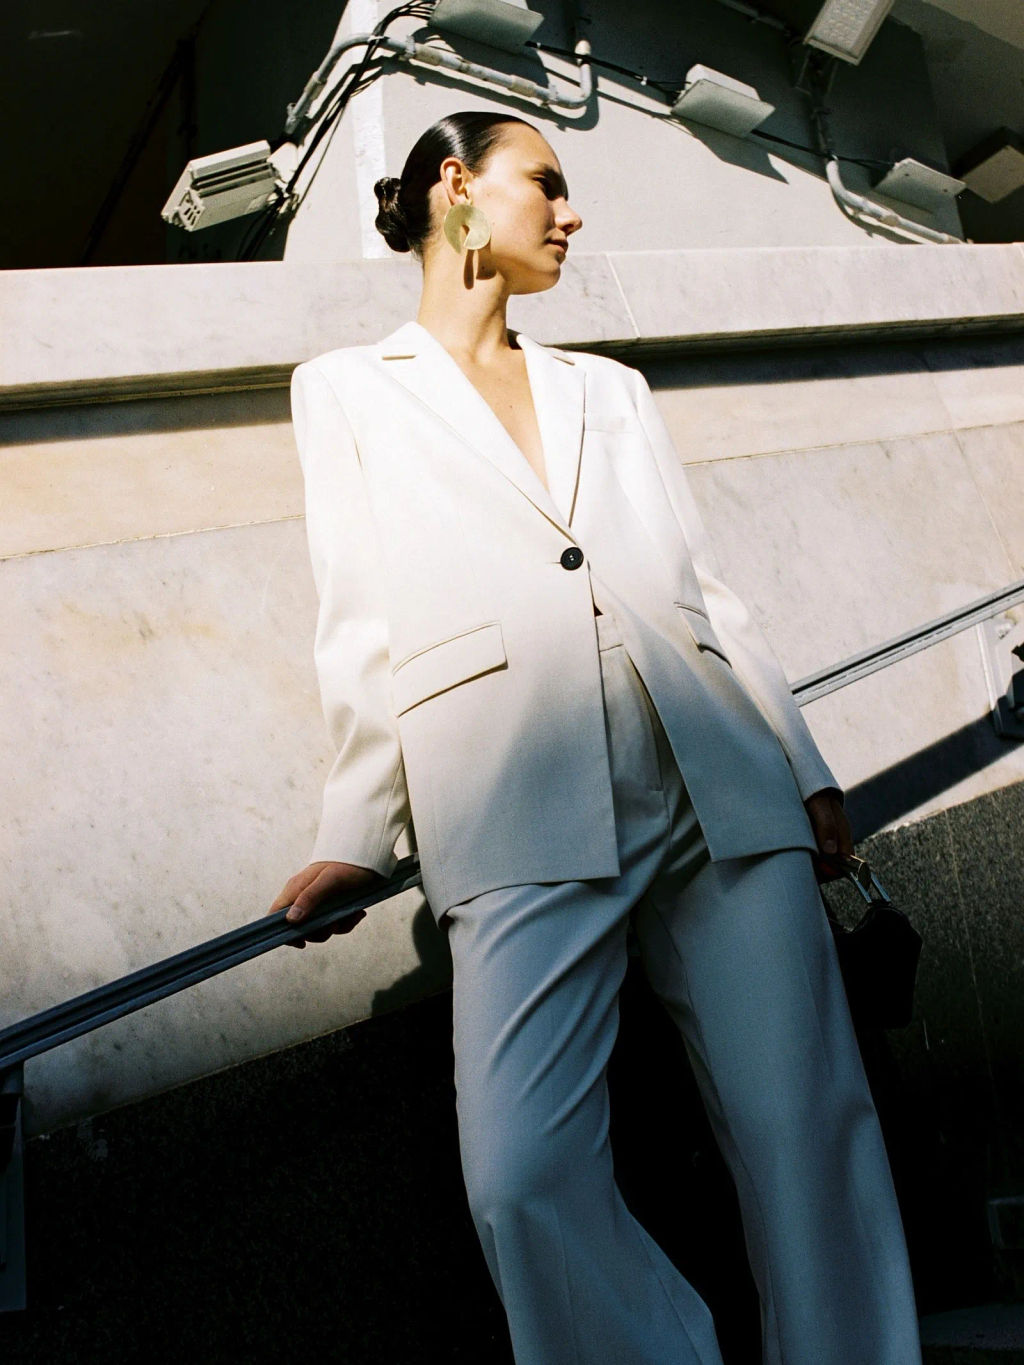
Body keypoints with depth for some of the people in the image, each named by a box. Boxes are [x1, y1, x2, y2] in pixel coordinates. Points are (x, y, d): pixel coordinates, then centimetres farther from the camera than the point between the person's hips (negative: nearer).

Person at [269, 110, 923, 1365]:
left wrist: (808, 773, 14)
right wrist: (354, 832, 4)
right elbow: (361, 628, 10)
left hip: (724, 792, 4)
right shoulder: (347, 389, 17)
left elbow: (708, 590, 18)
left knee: (808, 1127, 0)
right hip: (522, 820, -3)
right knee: (525, 1173, -13)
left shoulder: (612, 390, 24)